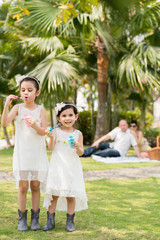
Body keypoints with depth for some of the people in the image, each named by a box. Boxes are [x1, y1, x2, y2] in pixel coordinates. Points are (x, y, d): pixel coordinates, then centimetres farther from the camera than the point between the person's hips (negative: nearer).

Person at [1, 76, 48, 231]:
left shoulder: (40, 110, 2)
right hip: (21, 152, -1)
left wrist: (35, 126, -25)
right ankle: (22, 218, 10)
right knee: (23, 186, -2)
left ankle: (35, 218, 15)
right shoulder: (18, 108, -1)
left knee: (35, 186, 4)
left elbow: (43, 132, -4)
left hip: (37, 153, 1)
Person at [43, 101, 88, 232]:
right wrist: (51, 137, -27)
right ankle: (50, 221, 11)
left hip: (72, 168, 1)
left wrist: (78, 147, -18)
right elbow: (51, 147, -9)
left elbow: (81, 153, 3)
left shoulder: (78, 134, 4)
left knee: (71, 195, 4)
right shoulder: (56, 131, 0)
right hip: (58, 167, -1)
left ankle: (70, 221, 15)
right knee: (54, 194, 1)